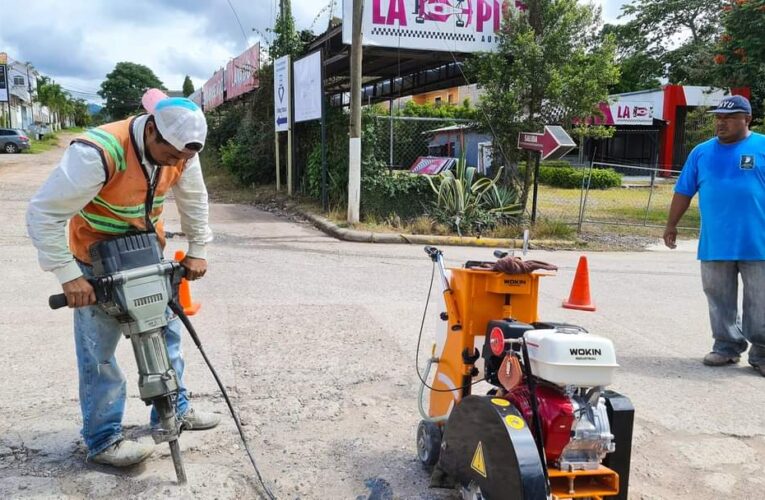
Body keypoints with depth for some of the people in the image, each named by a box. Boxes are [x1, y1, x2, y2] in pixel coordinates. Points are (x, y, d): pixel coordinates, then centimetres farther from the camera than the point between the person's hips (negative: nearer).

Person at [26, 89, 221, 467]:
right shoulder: (97, 152, -35)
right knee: (98, 353, 1)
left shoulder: (180, 149, -16)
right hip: (97, 262, -6)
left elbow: (194, 199, 2)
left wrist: (197, 249, 1)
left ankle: (174, 410, 30)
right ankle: (103, 441, 16)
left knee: (166, 331, 12)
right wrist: (68, 276, -29)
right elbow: (44, 213, -30)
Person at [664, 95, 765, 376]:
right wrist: (671, 225, 13)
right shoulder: (702, 152, 9)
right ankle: (727, 346, 23)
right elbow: (684, 191, 13)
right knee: (720, 300, 10)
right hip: (715, 244, 3)